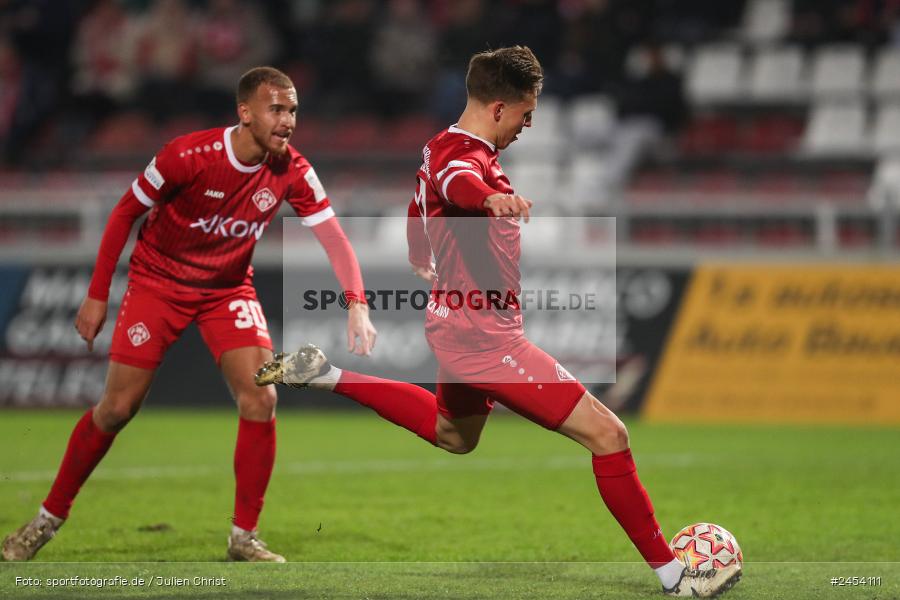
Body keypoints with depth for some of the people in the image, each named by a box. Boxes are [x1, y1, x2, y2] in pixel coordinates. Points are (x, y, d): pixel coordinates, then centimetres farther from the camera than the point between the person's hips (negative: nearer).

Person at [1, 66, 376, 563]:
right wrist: (97, 294, -9)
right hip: (159, 280, -3)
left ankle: (244, 538, -3)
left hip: (228, 288, 3)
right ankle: (48, 519, 15)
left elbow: (334, 238, -14)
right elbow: (126, 211, -12)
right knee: (117, 408, -4)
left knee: (260, 400, -14)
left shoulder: (292, 172, -15)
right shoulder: (188, 156, -25)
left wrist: (356, 305, -31)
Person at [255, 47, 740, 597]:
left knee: (454, 436, 37)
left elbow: (417, 221, 30)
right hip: (484, 334, -11)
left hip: (456, 320, 11)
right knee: (607, 434, -12)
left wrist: (429, 268, 49)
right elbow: (457, 182, -47)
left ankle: (327, 376, 32)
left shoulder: (443, 147, 11)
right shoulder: (467, 155, -20)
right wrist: (490, 197, -70)